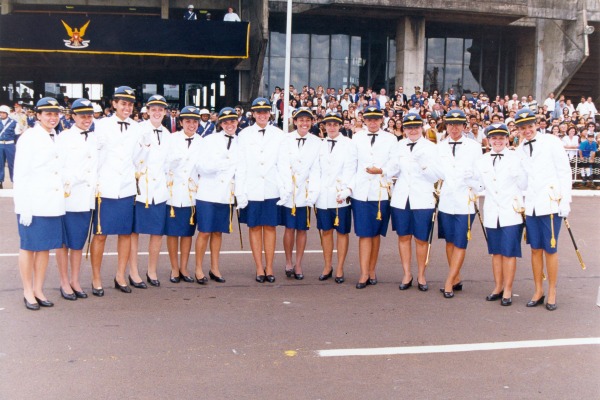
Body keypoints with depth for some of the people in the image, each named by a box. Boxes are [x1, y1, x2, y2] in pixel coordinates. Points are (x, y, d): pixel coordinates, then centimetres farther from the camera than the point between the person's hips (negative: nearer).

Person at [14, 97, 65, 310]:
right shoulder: (29, 138, -7)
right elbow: (20, 174, -10)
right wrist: (24, 207, -14)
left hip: (53, 203, 6)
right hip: (33, 204, -5)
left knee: (45, 246, 10)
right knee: (29, 246, 6)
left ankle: (39, 290, 22)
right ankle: (28, 292, 17)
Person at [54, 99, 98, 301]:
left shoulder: (94, 138, 10)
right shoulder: (64, 138, -6)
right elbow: (57, 168, -9)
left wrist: (97, 187, 8)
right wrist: (65, 187, -13)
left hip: (87, 198, 5)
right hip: (68, 199, -5)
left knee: (79, 242, 13)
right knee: (64, 242, 6)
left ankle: (75, 281, 25)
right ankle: (64, 282, 18)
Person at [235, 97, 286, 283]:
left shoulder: (279, 135, 5)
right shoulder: (244, 135, 5)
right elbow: (240, 165, 3)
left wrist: (284, 189, -3)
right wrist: (239, 191, -3)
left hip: (272, 190, 0)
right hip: (251, 190, 0)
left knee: (270, 227, 4)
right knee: (254, 228, 4)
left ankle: (269, 268, 12)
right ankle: (259, 269, 12)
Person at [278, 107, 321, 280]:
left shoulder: (316, 142, 3)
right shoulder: (286, 139, 0)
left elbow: (316, 169, 0)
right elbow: (282, 165, -4)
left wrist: (312, 193, -9)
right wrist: (287, 187, -15)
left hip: (305, 191, 1)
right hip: (289, 191, -1)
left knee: (302, 229, 6)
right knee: (289, 227, 3)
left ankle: (298, 264, 15)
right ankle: (288, 262, 16)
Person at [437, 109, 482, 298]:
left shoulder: (474, 146, 0)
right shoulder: (439, 147, 7)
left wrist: (476, 192, -2)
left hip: (465, 201, -3)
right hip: (445, 200, 3)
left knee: (460, 243, -3)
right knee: (449, 241, 8)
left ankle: (449, 283, 1)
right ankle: (456, 279, 20)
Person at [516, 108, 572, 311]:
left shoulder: (551, 142, -3)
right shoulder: (520, 150, 10)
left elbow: (564, 172, -3)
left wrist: (565, 201, -7)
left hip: (551, 203, -4)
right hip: (531, 206, 4)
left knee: (550, 249, 1)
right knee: (535, 249, 8)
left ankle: (552, 292, 13)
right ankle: (538, 291, 18)